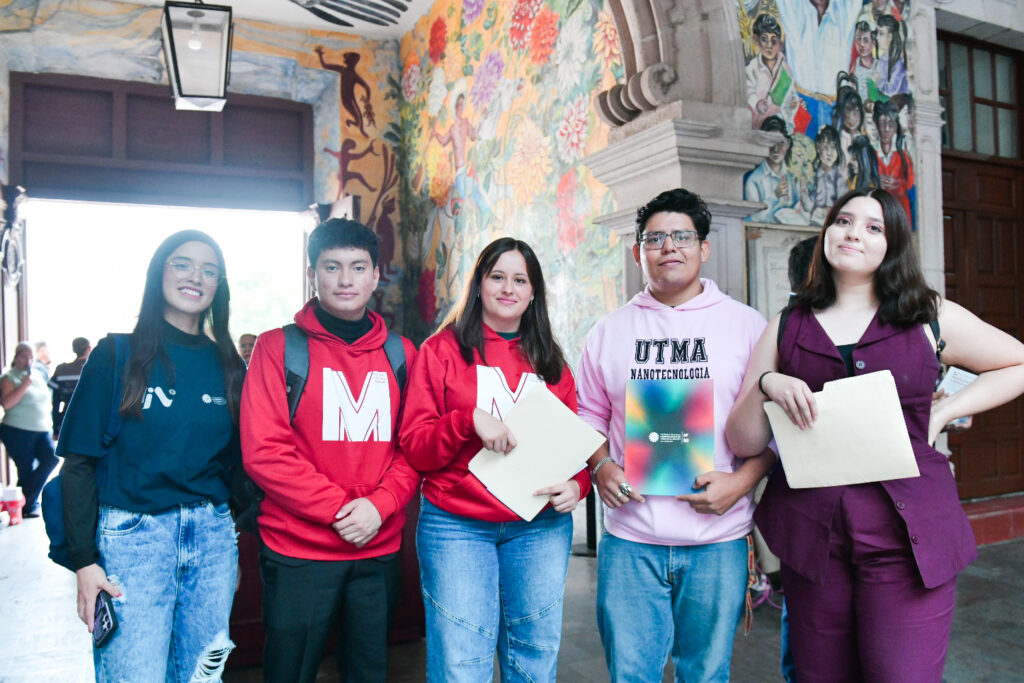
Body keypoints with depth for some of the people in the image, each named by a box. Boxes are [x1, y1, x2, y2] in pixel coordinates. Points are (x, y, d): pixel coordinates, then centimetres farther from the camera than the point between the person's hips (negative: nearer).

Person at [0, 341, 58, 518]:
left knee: (51, 458, -13)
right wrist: (24, 385, -20)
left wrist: (49, 425, 19)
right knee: (27, 471, -2)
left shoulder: (38, 374, 15)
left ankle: (28, 499, 0)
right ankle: (28, 506, 14)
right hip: (18, 432, -5)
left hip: (42, 430, 5)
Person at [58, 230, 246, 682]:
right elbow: (80, 463, -3)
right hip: (132, 537, -3)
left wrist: (236, 539, 6)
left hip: (213, 538, 3)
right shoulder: (117, 355, -1)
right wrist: (84, 560, -9)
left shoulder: (227, 365, 8)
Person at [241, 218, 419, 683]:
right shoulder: (279, 346, -4)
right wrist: (338, 508, -15)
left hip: (379, 553, 3)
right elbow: (263, 451, -11)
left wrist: (380, 505, -12)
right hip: (297, 553, -3)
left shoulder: (400, 353, 6)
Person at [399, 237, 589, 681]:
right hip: (457, 527, -3)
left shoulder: (550, 361, 11)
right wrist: (469, 419, -20)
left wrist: (576, 485, -7)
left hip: (541, 527, 3)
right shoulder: (443, 350, 2)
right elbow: (414, 447, -3)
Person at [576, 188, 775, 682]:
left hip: (717, 538, 0)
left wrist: (742, 480, -11)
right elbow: (588, 414, 13)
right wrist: (601, 466, -5)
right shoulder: (609, 331, 9)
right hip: (629, 536, 1)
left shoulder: (746, 325, 4)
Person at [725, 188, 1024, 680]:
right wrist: (766, 384, -14)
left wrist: (943, 412, 5)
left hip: (906, 534, -1)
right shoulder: (786, 328, 8)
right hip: (809, 530, 2)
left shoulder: (932, 319, 6)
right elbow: (743, 443, 5)